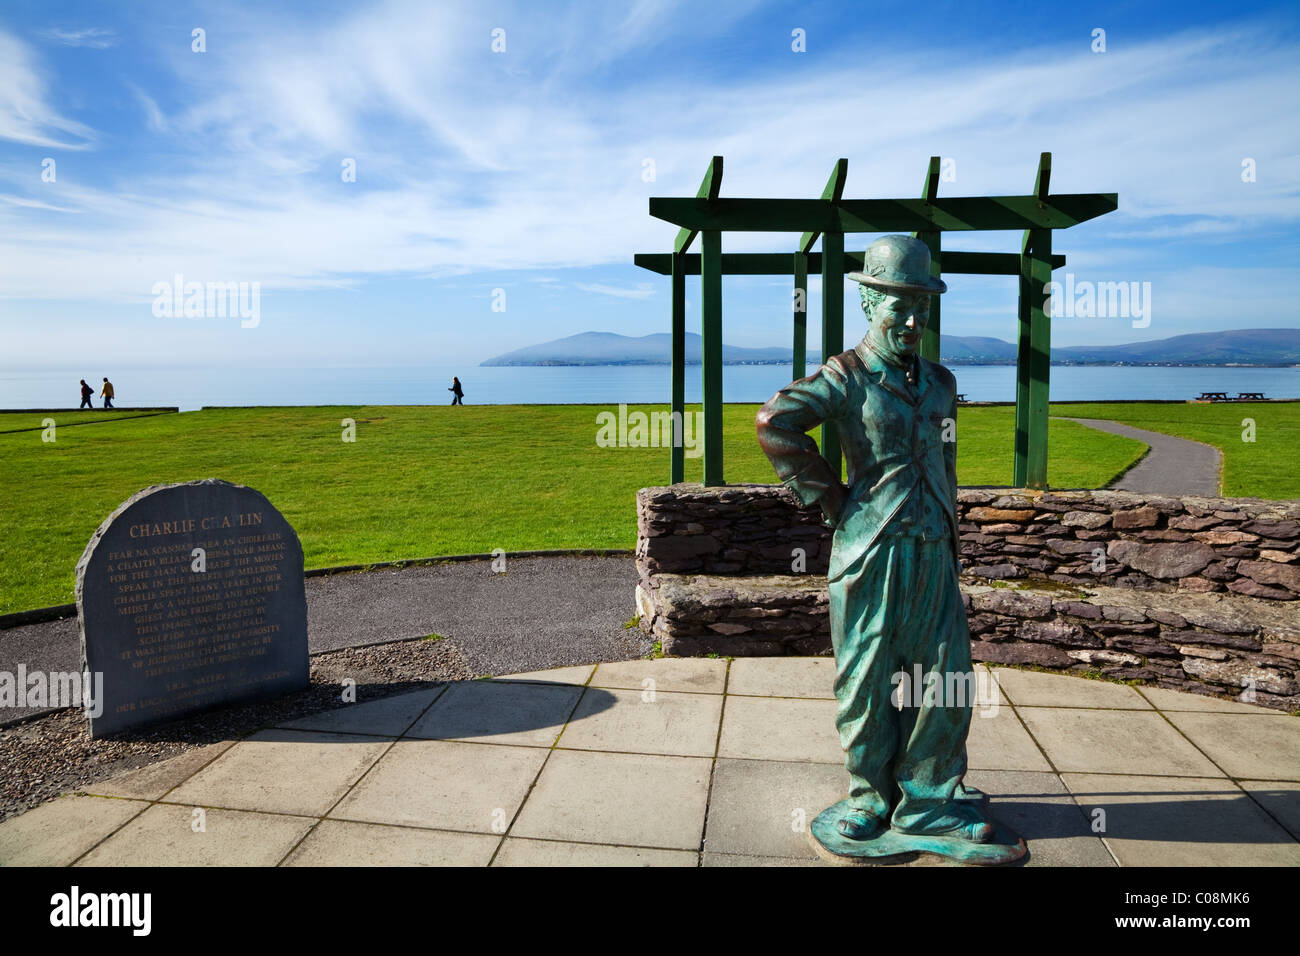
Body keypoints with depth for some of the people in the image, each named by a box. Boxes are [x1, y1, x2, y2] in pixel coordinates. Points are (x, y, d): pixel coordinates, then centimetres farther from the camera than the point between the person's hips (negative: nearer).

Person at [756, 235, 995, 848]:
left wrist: (950, 551, 18)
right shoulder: (846, 377, -6)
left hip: (931, 551, 6)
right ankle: (871, 796, 25)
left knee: (948, 677, 8)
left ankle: (926, 802, 24)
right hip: (870, 551, -6)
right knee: (867, 682, 5)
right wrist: (831, 499, -14)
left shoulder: (940, 382, 14)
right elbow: (775, 425, -18)